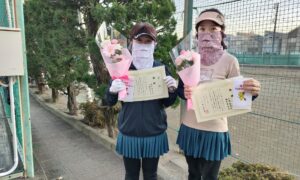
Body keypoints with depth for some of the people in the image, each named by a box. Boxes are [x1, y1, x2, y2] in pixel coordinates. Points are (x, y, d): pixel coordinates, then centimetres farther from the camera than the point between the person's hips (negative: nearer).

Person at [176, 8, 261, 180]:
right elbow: (180, 88, 6)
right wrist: (184, 93, -16)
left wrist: (251, 93, -29)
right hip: (189, 127, 4)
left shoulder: (229, 61, -10)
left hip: (214, 130, -3)